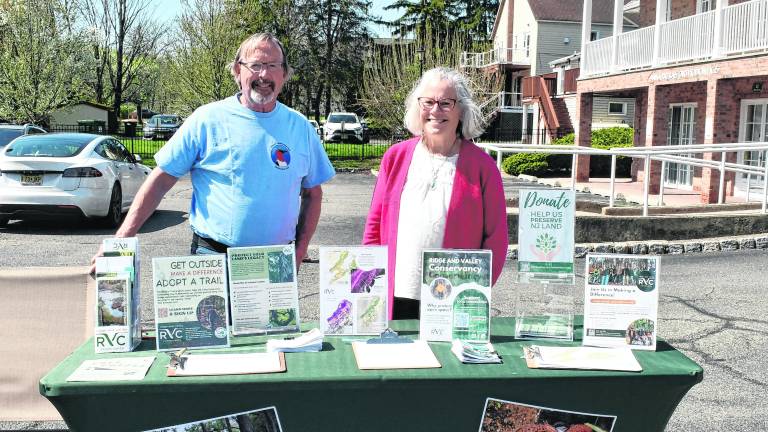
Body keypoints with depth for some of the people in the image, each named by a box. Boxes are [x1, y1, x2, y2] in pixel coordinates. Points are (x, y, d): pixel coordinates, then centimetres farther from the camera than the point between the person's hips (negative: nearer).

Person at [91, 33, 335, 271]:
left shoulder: (300, 126, 6)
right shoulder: (207, 119, -4)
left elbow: (312, 193, 13)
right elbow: (160, 180, -4)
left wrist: (300, 250, 2)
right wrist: (122, 239, -11)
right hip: (212, 258, -3)